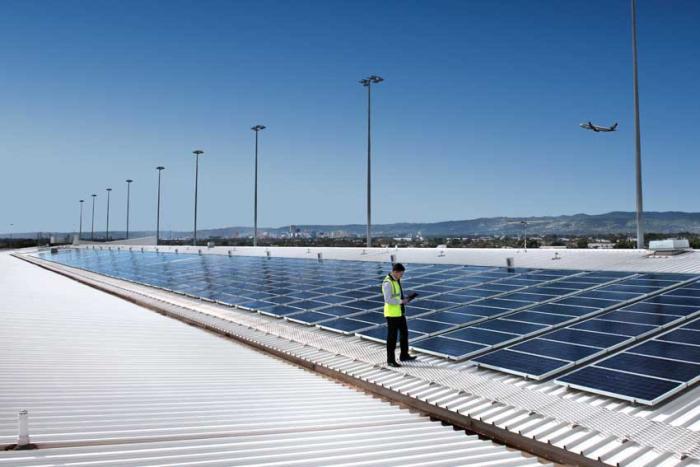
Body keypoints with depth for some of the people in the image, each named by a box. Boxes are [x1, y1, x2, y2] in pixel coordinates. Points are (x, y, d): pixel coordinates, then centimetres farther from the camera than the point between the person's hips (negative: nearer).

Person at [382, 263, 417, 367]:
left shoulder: (396, 280, 9)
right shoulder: (387, 283, -21)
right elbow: (388, 300, -26)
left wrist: (404, 299, 2)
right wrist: (401, 301, -19)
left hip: (400, 312, 9)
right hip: (392, 313, -9)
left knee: (404, 332, 18)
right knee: (392, 337, 1)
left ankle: (404, 355, 32)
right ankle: (390, 360, 13)